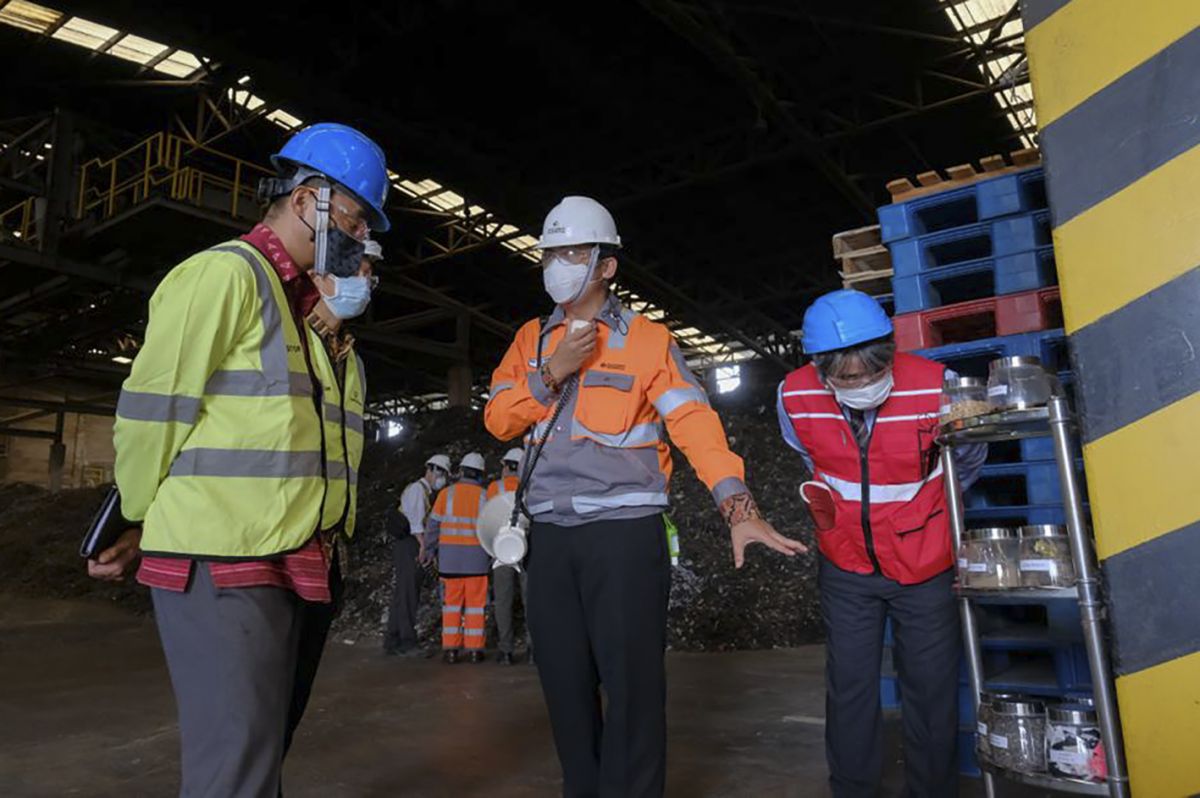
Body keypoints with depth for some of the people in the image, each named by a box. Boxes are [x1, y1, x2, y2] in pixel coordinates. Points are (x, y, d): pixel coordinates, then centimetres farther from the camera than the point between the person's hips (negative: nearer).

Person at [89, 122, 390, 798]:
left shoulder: (313, 305, 19)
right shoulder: (226, 273, -10)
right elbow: (153, 409, -9)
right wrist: (143, 524, -1)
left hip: (299, 564, 9)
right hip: (220, 560, -9)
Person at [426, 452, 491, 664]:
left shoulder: (447, 493, -1)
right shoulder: (485, 496, -1)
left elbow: (433, 525, 1)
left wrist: (430, 551, 11)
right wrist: (491, 555, 9)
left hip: (450, 555, 1)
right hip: (476, 556, -1)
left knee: (452, 602, 8)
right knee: (475, 604, 6)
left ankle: (450, 649, 8)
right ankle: (474, 649, 7)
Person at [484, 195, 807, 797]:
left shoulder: (647, 339, 0)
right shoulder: (532, 340, 14)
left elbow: (694, 424, -10)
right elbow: (498, 419, 6)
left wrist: (738, 508, -23)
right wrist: (553, 371, -8)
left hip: (625, 530, -4)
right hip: (550, 534, 4)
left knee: (632, 682, -2)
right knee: (565, 682, 11)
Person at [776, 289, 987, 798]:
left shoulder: (936, 388, -22)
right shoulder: (795, 398, -17)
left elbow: (968, 463, 1)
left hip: (925, 566, -1)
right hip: (846, 567, 1)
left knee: (931, 689, 11)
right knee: (848, 689, 10)